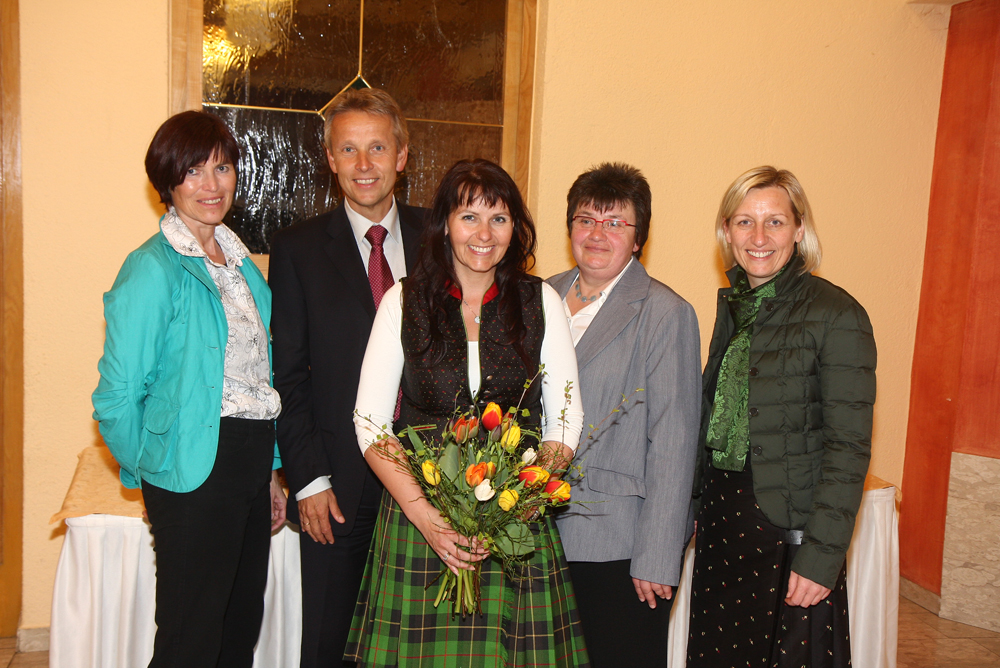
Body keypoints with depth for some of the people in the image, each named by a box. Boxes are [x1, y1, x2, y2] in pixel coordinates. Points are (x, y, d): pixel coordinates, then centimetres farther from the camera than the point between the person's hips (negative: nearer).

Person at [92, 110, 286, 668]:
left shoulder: (240, 261, 11)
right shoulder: (154, 268, -12)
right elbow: (117, 397, -12)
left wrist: (269, 471, 14)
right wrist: (150, 471, -1)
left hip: (251, 464, 7)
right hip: (196, 474, -7)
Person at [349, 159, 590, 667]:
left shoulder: (541, 302, 4)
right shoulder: (404, 302, 1)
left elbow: (566, 419, 3)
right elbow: (370, 422, -1)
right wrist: (426, 516, -13)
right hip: (417, 515, 0)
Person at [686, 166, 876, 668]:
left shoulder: (836, 315, -12)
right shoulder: (733, 306, 9)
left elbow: (849, 447, -14)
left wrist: (821, 555, -17)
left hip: (791, 528, -6)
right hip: (722, 519, 6)